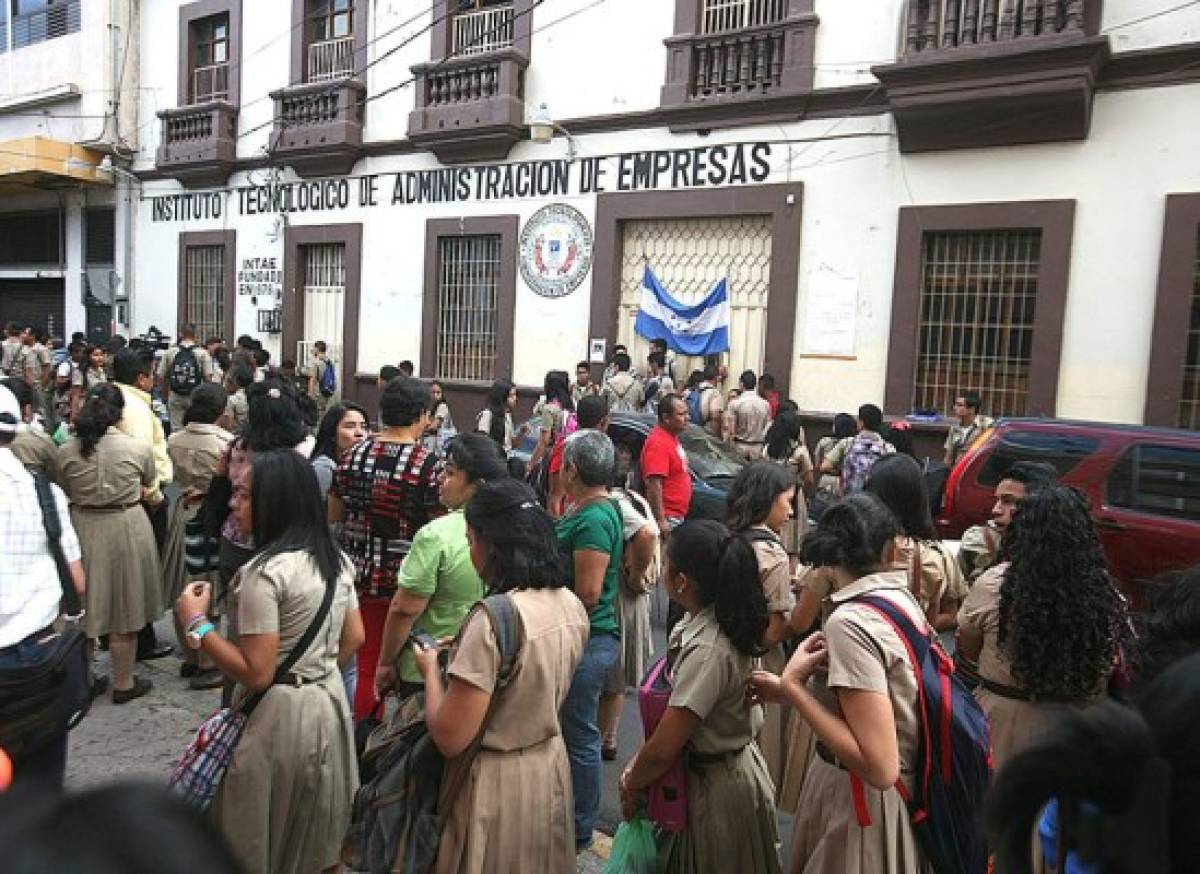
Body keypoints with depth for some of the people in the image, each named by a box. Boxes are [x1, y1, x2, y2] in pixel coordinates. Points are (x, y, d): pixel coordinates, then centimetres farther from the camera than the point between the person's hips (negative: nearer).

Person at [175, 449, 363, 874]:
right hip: (329, 700, 8)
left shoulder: (264, 572, -24)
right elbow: (353, 637, 8)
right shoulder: (335, 558, 1)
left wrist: (197, 623, -14)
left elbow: (256, 673, -22)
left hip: (279, 715, -8)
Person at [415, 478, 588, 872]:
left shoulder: (493, 620, -28)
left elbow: (449, 738, -24)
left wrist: (431, 670, -8)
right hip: (551, 767, 7)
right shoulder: (571, 604, -4)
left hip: (496, 781, -7)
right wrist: (467, 650, 13)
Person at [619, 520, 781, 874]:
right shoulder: (699, 623, -6)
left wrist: (631, 786, -10)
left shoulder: (708, 651, -32)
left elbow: (662, 750, -27)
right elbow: (670, 712, 3)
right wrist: (636, 765, 1)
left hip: (716, 785, -8)